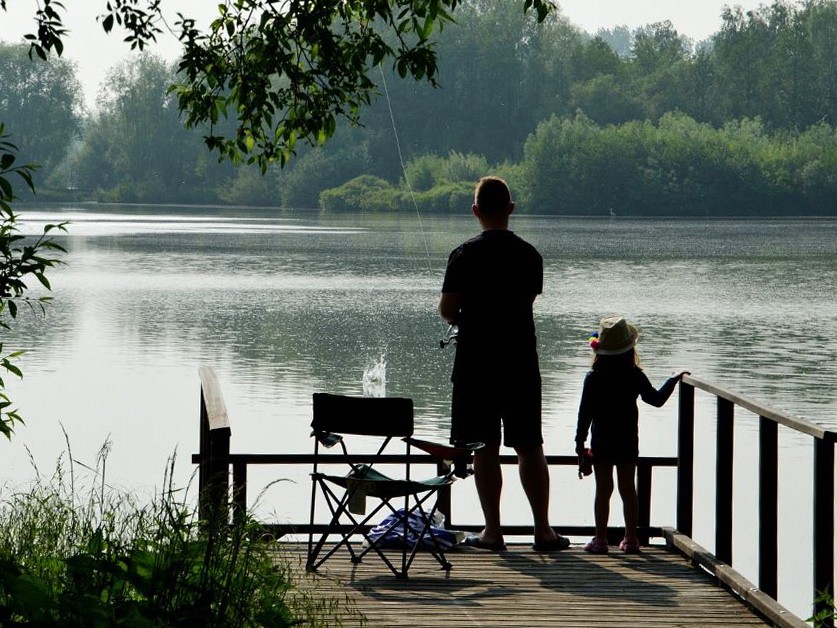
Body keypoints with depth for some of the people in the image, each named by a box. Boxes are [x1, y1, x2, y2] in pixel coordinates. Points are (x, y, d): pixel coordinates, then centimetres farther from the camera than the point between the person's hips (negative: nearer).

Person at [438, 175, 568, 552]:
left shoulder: (465, 255, -9)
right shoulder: (530, 255, 3)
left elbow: (447, 309, -8)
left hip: (477, 364, -3)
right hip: (521, 362, 3)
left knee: (485, 450, 2)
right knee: (530, 447, 9)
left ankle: (492, 531, 3)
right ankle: (543, 530, 9)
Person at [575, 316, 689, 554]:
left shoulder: (593, 379, -8)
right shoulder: (635, 377, -5)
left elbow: (585, 412, -7)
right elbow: (657, 399, 4)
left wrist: (580, 442, 0)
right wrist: (673, 380, 17)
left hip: (602, 443, -2)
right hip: (628, 442, 2)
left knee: (603, 490, 2)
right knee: (628, 488, 9)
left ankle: (600, 539, 2)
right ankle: (630, 538, 12)